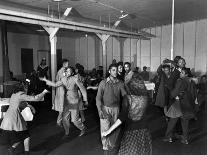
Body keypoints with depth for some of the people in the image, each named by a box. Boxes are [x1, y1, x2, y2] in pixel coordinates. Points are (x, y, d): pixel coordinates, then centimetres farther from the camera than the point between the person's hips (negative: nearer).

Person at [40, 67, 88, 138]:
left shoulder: (75, 79, -17)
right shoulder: (63, 79, -1)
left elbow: (83, 89, -10)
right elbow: (55, 84, 9)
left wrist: (85, 100, -4)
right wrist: (45, 80, 4)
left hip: (74, 102, -5)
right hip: (67, 102, 5)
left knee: (74, 120, 0)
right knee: (65, 118, 9)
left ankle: (83, 129, 28)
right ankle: (66, 133, 31)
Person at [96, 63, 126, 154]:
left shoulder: (120, 83, -3)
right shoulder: (103, 83, -8)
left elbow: (125, 95, -9)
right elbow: (98, 97, -7)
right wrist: (100, 110, -18)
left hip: (116, 109, 2)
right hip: (105, 108, -2)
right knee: (105, 129, -5)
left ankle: (112, 145, 32)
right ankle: (106, 147, 18)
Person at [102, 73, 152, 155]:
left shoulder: (127, 98, -20)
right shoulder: (145, 97, -10)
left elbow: (122, 118, -22)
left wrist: (109, 130, -17)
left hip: (131, 130, -3)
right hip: (143, 129, 4)